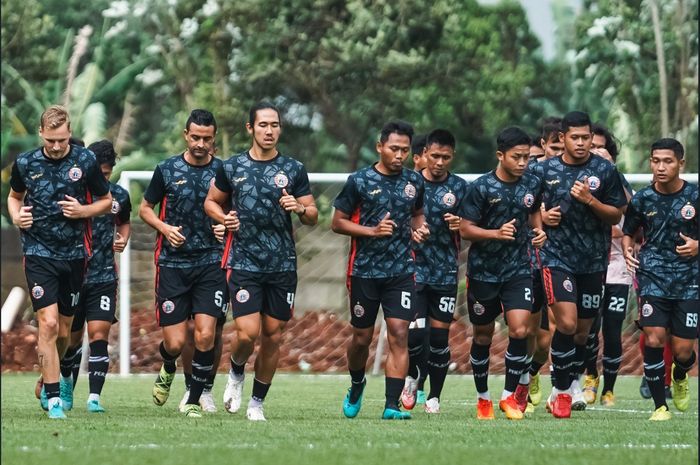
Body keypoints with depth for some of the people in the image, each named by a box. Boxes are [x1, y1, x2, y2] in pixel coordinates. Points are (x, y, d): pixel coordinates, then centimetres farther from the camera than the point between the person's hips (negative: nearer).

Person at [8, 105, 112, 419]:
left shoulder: (85, 161, -3)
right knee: (48, 323, -14)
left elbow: (106, 201, 8)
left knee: (64, 329, 10)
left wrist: (83, 210, -11)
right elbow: (14, 196, 18)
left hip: (74, 254, 1)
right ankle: (53, 398, -11)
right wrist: (16, 216, -2)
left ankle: (52, 378, 37)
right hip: (39, 253, -1)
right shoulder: (25, 163, 0)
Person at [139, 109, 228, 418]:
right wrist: (164, 228, -6)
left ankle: (194, 400, 4)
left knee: (205, 335, -13)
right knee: (175, 342, -3)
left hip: (210, 264, 0)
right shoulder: (167, 170, 4)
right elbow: (145, 208, 13)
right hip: (173, 264, 0)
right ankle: (168, 370, 34)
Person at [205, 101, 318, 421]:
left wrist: (300, 208, -15)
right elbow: (211, 201, 18)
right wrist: (224, 218, -4)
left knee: (273, 336, 4)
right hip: (244, 263, -1)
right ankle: (236, 374, 18)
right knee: (247, 333, -14)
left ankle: (257, 403, 17)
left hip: (283, 266, 1)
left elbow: (313, 217, 7)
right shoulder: (232, 167, 4)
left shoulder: (293, 170, 4)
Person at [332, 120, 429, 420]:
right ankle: (356, 385, 38)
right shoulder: (359, 181, -4)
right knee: (362, 337, 8)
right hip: (364, 270, -2)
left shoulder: (414, 182, 7)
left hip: (402, 271, 2)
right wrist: (373, 231, -15)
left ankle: (391, 406, -12)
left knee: (399, 334, -11)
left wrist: (419, 228, 2)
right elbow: (337, 223, -2)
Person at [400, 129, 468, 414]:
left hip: (445, 272, 1)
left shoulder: (459, 187, 4)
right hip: (414, 269, -1)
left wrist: (458, 226, -13)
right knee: (414, 332, -13)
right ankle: (414, 374, 17)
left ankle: (434, 397, 13)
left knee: (440, 336, 1)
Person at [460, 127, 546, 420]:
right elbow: (465, 230, -11)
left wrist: (538, 231, 1)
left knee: (519, 331, -15)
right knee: (483, 336, 10)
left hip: (518, 269, 2)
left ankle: (510, 395, -1)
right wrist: (497, 233, -25)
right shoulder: (482, 187, -13)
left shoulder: (532, 184, -1)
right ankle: (482, 398, 27)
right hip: (483, 272, -2)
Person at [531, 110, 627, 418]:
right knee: (567, 323, -16)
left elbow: (616, 216, 2)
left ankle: (572, 383, 30)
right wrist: (542, 217, -8)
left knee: (583, 329, 9)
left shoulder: (605, 171, 0)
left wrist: (590, 200, -14)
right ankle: (561, 389, -3)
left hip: (593, 261, 2)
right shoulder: (544, 170, 1)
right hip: (556, 257, -2)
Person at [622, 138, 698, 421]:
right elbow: (628, 233, 15)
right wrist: (627, 250, -5)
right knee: (654, 339, -17)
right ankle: (659, 406, -4)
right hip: (653, 277, 0)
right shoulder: (642, 200, 0)